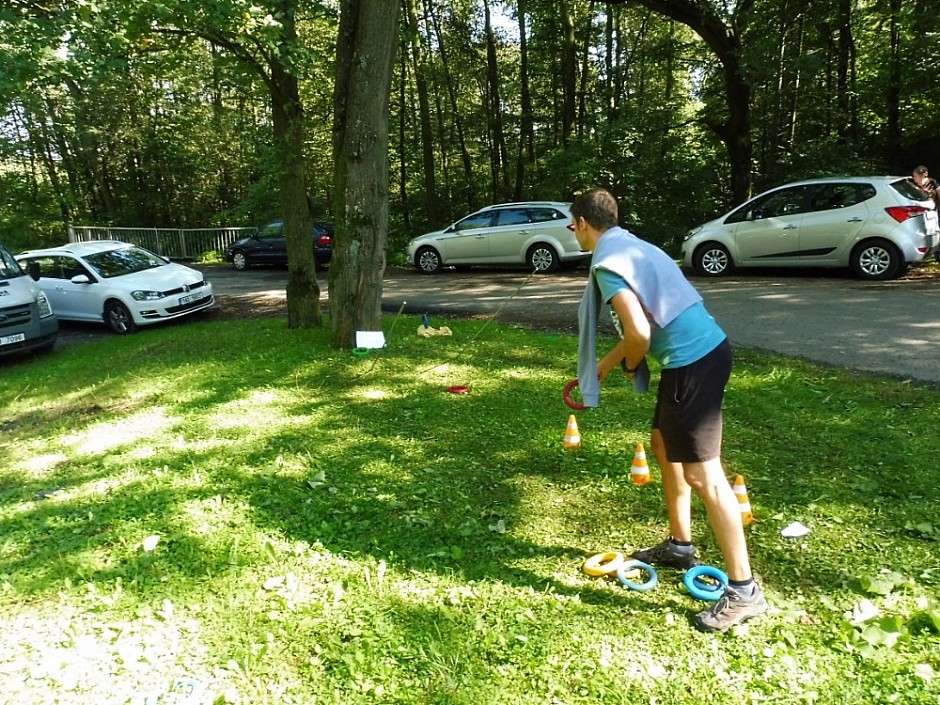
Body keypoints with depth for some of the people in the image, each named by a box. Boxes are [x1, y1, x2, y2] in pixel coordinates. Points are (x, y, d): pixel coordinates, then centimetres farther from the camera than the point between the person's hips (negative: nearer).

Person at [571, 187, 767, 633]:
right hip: (703, 348, 10)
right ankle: (680, 546, 38)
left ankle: (743, 591, 4)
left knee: (701, 473, -5)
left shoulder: (607, 261, -12)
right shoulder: (632, 246, 19)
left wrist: (631, 364, 0)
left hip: (693, 362, -10)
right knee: (664, 446, 23)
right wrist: (604, 365, 33)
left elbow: (638, 333, -23)